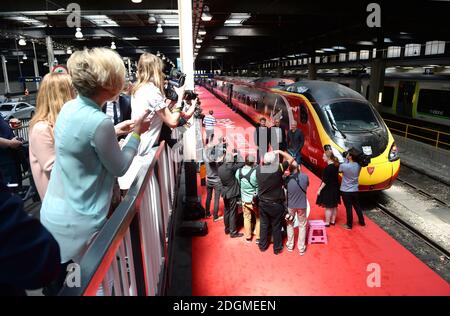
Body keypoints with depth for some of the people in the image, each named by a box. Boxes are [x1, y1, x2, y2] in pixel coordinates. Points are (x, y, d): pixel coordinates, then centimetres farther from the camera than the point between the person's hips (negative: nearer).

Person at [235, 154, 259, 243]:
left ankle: (248, 237, 31)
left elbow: (238, 184, 2)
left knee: (246, 218, 18)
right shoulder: (255, 172, -25)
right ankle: (258, 237, 22)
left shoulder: (238, 172, -11)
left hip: (244, 199, 4)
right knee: (258, 218, 16)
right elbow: (259, 187, -16)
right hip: (254, 200, -3)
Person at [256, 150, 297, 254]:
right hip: (276, 204, -3)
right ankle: (277, 248, 27)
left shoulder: (258, 169, -11)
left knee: (264, 224, 18)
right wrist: (280, 152, 1)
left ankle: (262, 245, 32)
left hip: (262, 203, 3)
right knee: (276, 226, 12)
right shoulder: (278, 169, -19)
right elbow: (291, 159, -6)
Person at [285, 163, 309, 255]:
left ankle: (290, 246, 31)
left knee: (290, 224, 21)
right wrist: (300, 172, 4)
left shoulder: (287, 179, -20)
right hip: (302, 205, 0)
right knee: (302, 225, 16)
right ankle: (301, 248, 24)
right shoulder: (305, 177, -19)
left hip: (290, 205, 0)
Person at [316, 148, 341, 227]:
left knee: (328, 207, 1)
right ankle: (333, 221, 27)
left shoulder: (328, 168, -22)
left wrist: (320, 189, -16)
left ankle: (327, 223, 9)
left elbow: (325, 181, -21)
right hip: (335, 189, 9)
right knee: (334, 206, 15)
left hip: (328, 190, -9)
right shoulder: (336, 165, 3)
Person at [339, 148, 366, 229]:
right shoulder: (358, 166, -7)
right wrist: (347, 160, -2)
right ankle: (362, 222, 35)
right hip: (355, 190, 5)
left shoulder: (343, 166, -23)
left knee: (348, 208, 6)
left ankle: (349, 225, 19)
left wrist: (346, 160, -2)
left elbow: (340, 170, -2)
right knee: (357, 206, 21)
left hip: (345, 191, -5)